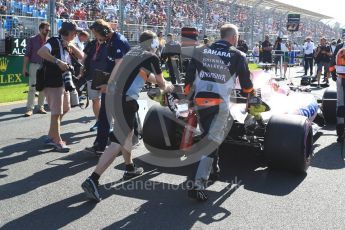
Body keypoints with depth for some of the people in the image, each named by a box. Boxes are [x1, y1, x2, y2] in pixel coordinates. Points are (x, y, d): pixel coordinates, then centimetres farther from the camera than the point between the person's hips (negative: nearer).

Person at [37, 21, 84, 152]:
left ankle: (51, 137, 29)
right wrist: (58, 62, -32)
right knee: (57, 112, -4)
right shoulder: (54, 41, -12)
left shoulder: (69, 45, 14)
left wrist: (72, 45, -7)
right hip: (53, 82, -10)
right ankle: (57, 141, 7)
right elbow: (41, 52, -28)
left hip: (64, 82, 10)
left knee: (64, 110, 18)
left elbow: (81, 56, 6)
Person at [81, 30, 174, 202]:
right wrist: (168, 87, 34)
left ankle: (130, 168, 40)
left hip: (112, 95, 9)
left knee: (127, 133, 25)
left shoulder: (132, 53, 20)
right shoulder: (152, 57, 0)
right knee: (119, 141, -8)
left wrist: (162, 83, 45)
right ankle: (92, 180, -15)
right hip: (125, 99, -9)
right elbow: (161, 84, 12)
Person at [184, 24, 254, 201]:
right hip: (220, 105, -4)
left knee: (208, 136, 25)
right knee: (212, 141, -4)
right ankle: (198, 185, -13)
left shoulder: (200, 51, 9)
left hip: (199, 101, 4)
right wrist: (250, 90, 33)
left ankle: (212, 167, 41)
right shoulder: (238, 56, 2)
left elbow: (189, 78, 9)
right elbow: (246, 84, 11)